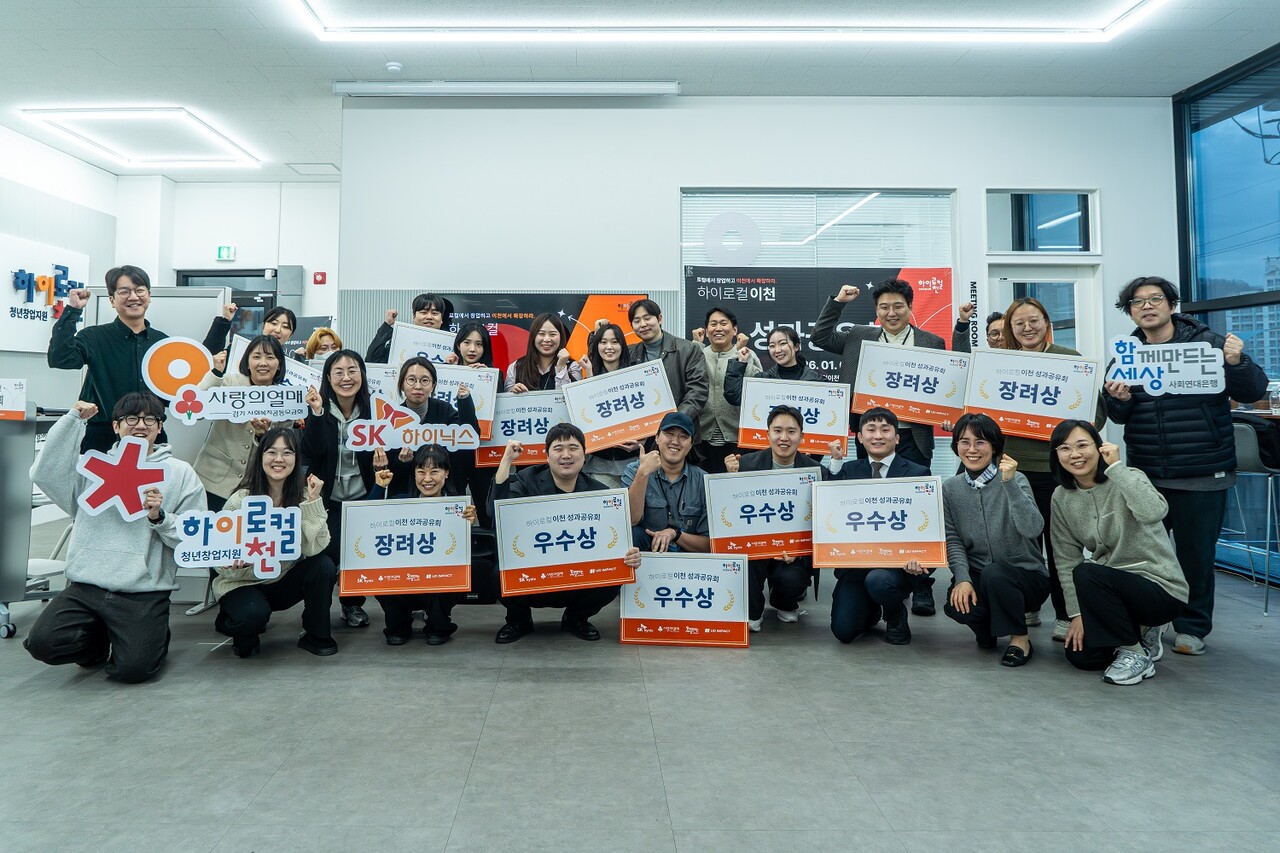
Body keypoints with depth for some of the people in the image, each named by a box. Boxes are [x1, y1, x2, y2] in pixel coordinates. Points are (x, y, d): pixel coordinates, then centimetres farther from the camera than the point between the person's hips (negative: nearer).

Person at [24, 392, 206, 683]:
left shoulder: (180, 473, 6)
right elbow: (44, 474, -5)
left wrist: (160, 518, -17)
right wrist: (73, 419, -3)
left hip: (144, 594, -3)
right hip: (85, 586, 3)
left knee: (133, 669, -18)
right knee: (43, 642, -19)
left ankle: (150, 636, 18)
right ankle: (101, 640, 14)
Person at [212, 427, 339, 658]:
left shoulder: (303, 495, -9)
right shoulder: (240, 500, -16)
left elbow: (314, 548, -21)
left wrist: (313, 501, -27)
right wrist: (238, 562, -36)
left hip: (285, 580, 3)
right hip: (242, 584, -3)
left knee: (324, 566, -24)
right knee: (254, 614, -34)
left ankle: (316, 635, -2)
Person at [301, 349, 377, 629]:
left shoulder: (372, 410, -3)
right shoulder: (319, 410, -6)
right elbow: (312, 453, -20)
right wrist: (317, 412, -28)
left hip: (362, 498, 1)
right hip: (328, 500, -1)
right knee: (330, 554, -13)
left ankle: (354, 604, 19)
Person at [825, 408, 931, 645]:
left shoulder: (917, 473, 0)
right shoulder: (848, 470, 9)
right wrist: (836, 464, -9)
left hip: (897, 562, -2)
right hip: (855, 563, 3)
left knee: (878, 580, -36)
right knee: (843, 631, -9)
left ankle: (896, 618, 1)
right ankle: (871, 610, 29)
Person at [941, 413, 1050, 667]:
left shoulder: (1014, 480, -9)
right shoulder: (949, 488, 2)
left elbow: (1032, 529, -25)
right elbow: (952, 540, -4)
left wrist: (1009, 483, -33)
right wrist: (963, 578, -20)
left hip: (1027, 575, -2)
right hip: (978, 577, 2)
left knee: (994, 572, -35)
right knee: (956, 604, -29)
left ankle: (1019, 638, -8)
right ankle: (987, 627, 9)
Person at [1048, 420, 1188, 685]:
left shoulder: (1126, 479, -15)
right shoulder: (1062, 497, 0)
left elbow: (1153, 513, -39)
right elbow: (1067, 560, 0)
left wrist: (1116, 466, -32)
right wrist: (1077, 614, -6)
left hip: (1161, 589, -6)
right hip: (1114, 587, 6)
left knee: (1086, 574, -32)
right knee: (1079, 654, -4)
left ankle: (1136, 653, -12)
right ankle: (1142, 633, 22)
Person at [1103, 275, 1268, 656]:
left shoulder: (1206, 342, -3)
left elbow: (1253, 392, -3)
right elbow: (1118, 417, 8)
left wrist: (1237, 363, -23)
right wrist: (1120, 400, -14)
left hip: (1202, 474, -3)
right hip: (1146, 473, 3)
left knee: (1196, 554, 6)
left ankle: (1192, 628, 24)